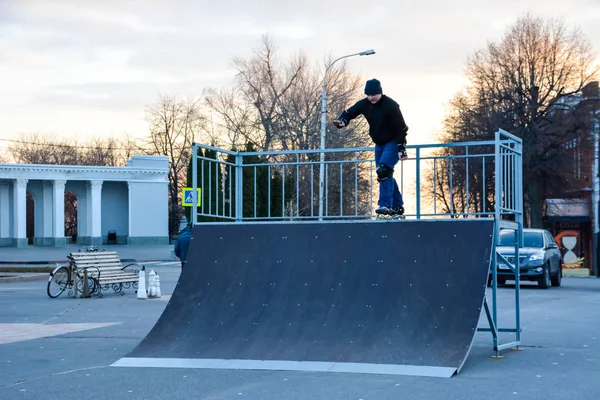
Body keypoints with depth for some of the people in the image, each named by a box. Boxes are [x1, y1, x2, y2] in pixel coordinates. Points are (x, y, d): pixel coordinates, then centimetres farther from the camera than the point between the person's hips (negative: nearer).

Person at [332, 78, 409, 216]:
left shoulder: (390, 105, -22)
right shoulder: (364, 104, -4)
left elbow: (401, 127, -21)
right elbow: (349, 112, -1)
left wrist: (402, 149, -24)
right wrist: (342, 121, -26)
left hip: (393, 142, -8)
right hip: (379, 144, 8)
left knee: (383, 171, -24)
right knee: (384, 174, 10)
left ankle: (385, 205, -26)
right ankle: (398, 206, 21)